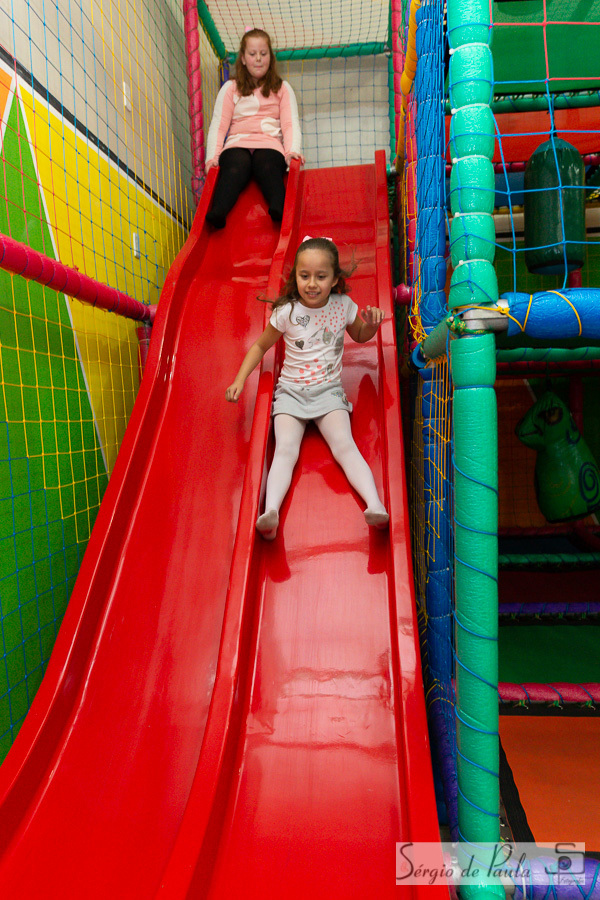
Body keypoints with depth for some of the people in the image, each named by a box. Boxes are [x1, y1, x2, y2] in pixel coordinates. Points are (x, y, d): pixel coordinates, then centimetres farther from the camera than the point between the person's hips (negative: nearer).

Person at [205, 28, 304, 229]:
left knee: (267, 166, -38)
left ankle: (280, 210, -62)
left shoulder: (282, 89, 22)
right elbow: (218, 126, 12)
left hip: (270, 144, 0)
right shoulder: (230, 89, 21)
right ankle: (217, 213, -59)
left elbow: (290, 124, 10)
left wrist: (293, 150, -11)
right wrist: (212, 156, -5)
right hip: (237, 144, 0)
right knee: (235, 168, -37)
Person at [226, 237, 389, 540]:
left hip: (329, 390, 1)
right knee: (285, 449, -23)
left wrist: (371, 325, -1)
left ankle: (376, 504, -35)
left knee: (345, 445, -23)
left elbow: (359, 336, 23)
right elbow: (260, 346, 11)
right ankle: (270, 511, -39)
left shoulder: (343, 305, 2)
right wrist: (240, 379, 1)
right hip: (291, 390, 0)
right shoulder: (286, 312, -2)